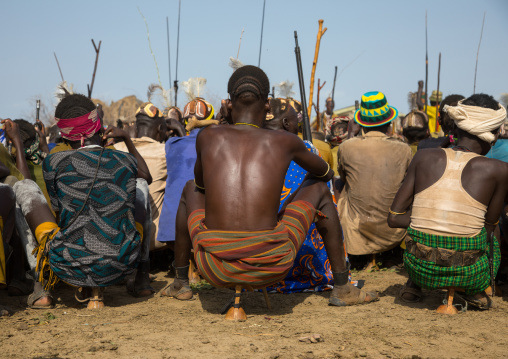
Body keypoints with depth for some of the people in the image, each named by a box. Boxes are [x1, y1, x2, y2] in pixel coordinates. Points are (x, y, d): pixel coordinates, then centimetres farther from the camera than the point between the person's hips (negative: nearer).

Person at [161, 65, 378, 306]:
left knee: (191, 189, 31)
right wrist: (325, 173, 53)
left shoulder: (208, 138, 8)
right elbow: (325, 173, 28)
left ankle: (181, 284, 39)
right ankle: (343, 289, 26)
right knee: (318, 188, 24)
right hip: (271, 269, -1)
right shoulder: (284, 142, 7)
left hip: (215, 271, 1)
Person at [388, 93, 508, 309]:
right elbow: (489, 225, 5)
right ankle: (475, 291, 11)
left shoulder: (424, 157, -1)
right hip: (468, 274, -2)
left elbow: (394, 218, -1)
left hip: (420, 268, 2)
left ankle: (413, 284, 21)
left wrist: (431, 219, 10)